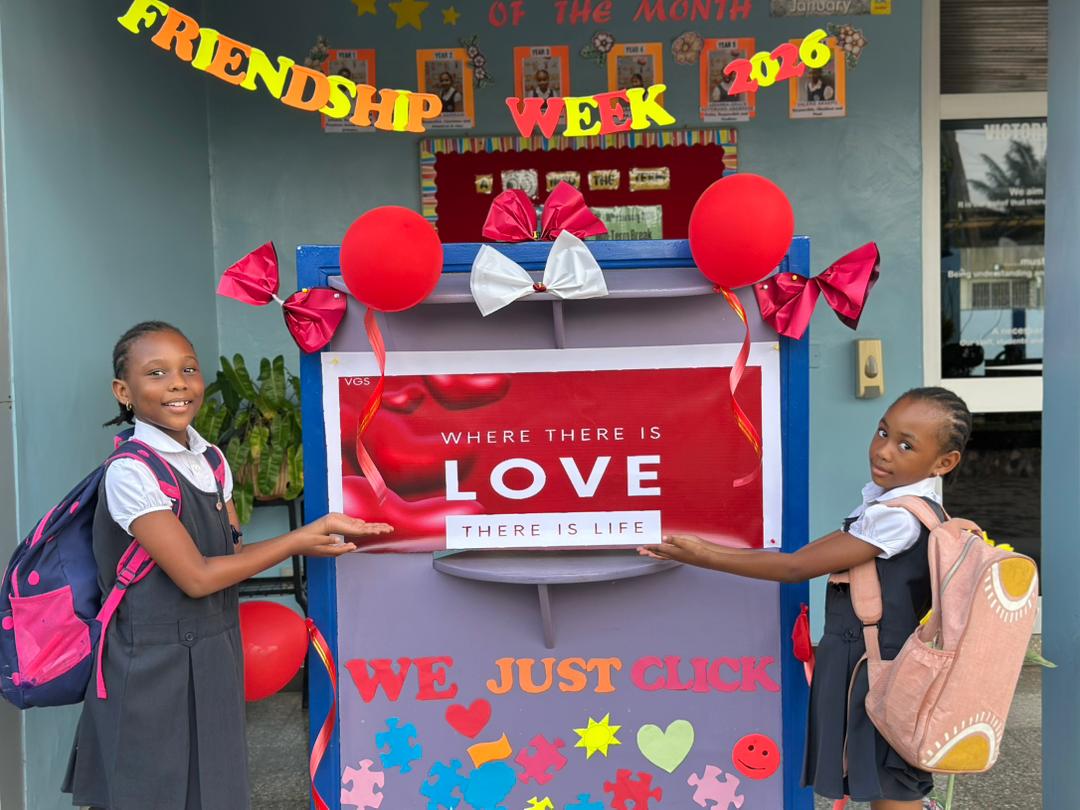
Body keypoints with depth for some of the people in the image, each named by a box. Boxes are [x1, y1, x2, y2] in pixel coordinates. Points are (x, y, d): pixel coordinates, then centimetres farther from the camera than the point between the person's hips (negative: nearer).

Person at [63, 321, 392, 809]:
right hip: (155, 670, -7)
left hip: (215, 660, 7)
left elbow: (235, 553, 3)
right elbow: (196, 576, -19)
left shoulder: (210, 459, 5)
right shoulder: (131, 472, -18)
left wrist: (322, 531, -9)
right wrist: (296, 541, -14)